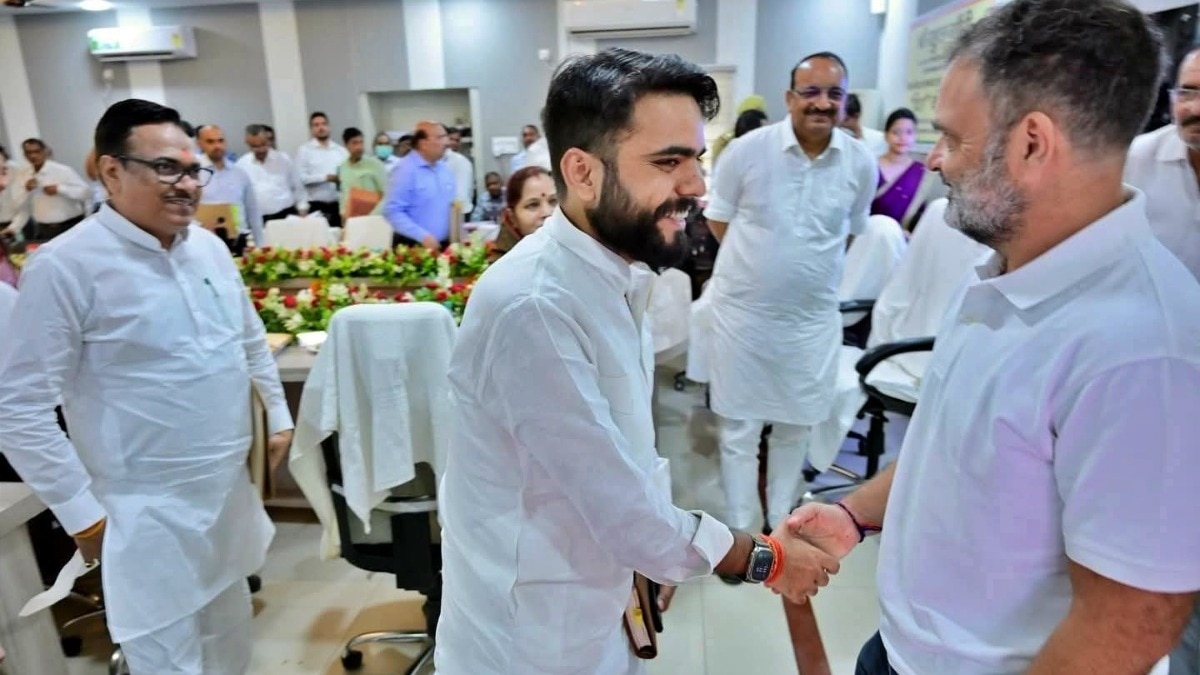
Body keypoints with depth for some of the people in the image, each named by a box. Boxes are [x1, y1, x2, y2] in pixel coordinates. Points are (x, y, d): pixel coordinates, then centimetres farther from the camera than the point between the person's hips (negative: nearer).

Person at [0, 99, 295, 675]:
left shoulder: (209, 247, 3)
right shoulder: (65, 266, -16)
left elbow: (251, 338, 16)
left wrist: (278, 414, 17)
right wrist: (81, 511, -13)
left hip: (229, 489, 6)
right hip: (148, 511, -6)